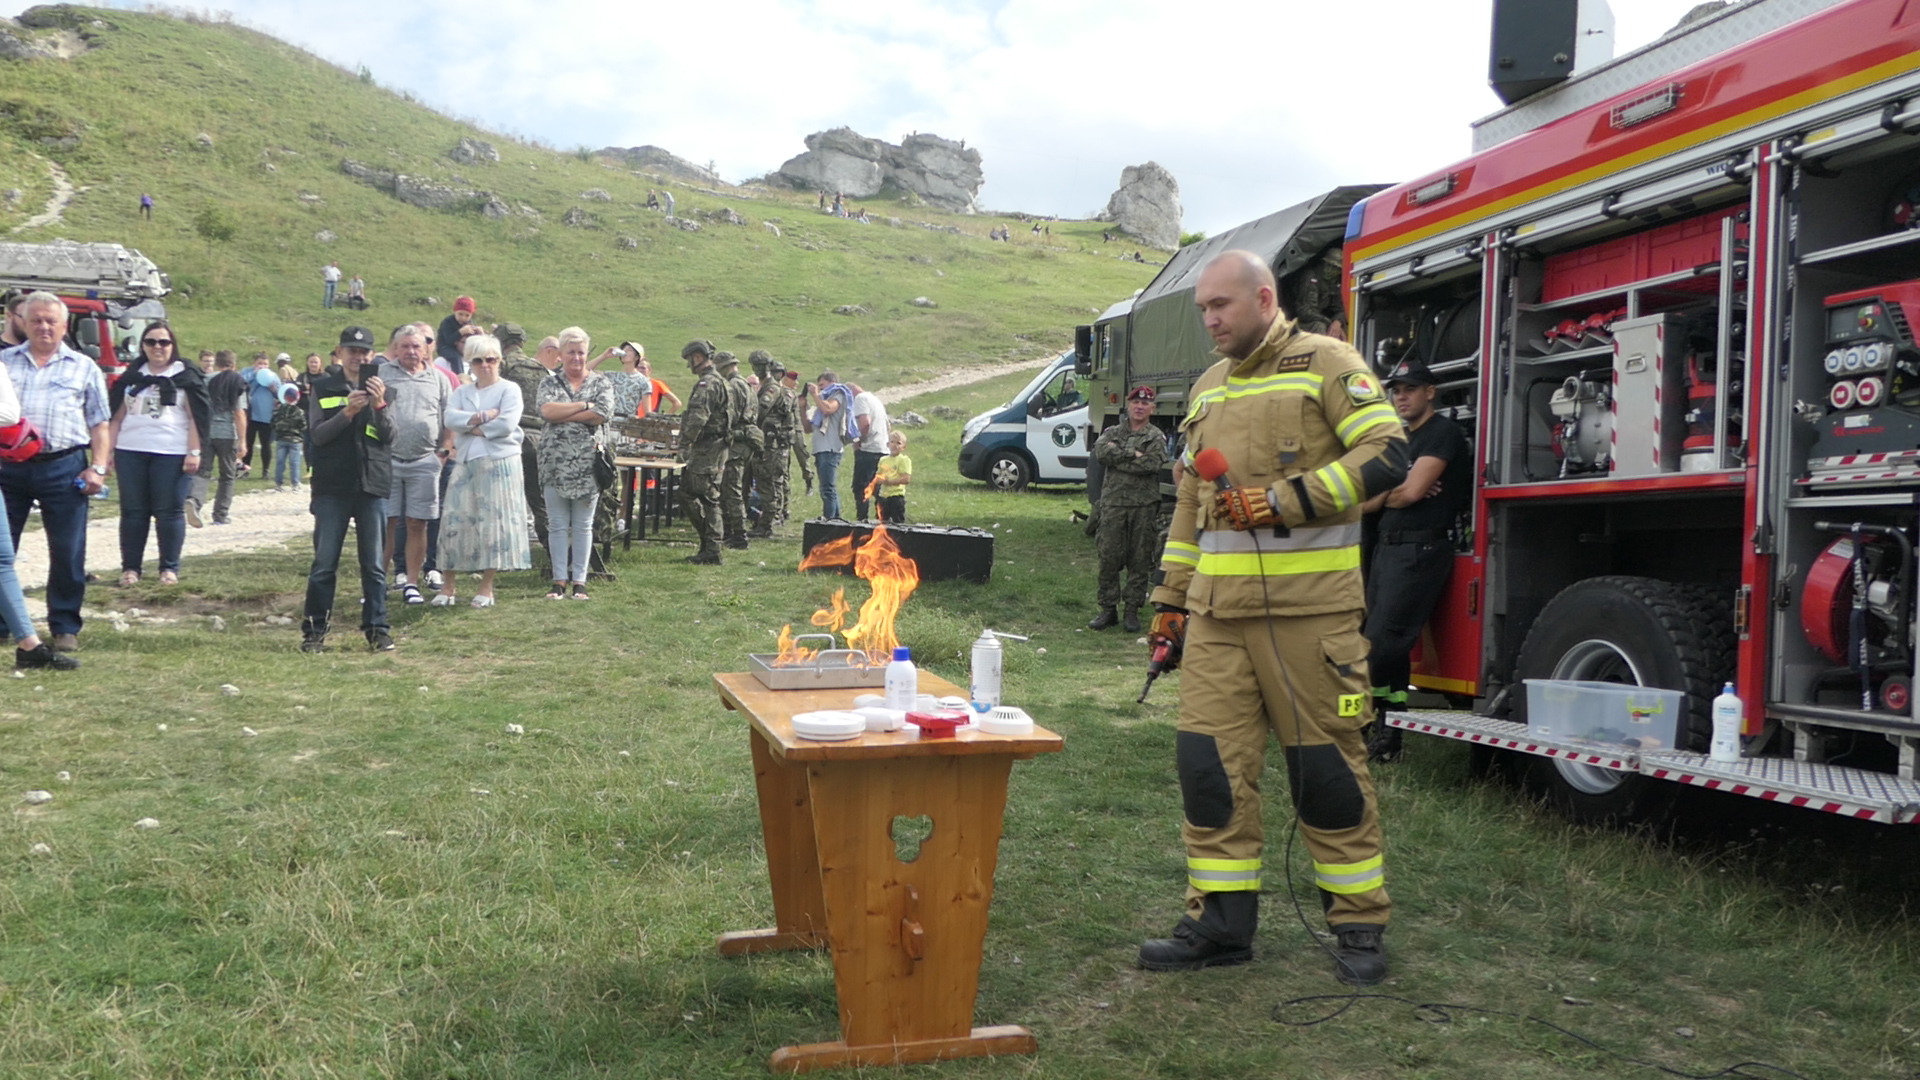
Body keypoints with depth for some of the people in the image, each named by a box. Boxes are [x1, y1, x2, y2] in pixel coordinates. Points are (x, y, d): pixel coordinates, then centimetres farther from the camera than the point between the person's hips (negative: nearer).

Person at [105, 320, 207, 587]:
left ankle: (170, 568, 6)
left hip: (171, 454, -4)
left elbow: (196, 418, -1)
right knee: (133, 511, 6)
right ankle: (130, 567, 11)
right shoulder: (131, 376, 15)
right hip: (130, 452, 4)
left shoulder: (186, 376, 3)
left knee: (169, 512, -1)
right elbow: (117, 417, 16)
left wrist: (194, 452, -10)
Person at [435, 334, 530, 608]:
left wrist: (470, 426, -6)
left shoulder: (509, 390, 2)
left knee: (493, 522, -3)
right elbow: (450, 418, -2)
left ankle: (486, 588, 4)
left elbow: (506, 424, -14)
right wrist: (483, 417, -14)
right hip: (465, 462, 4)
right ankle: (448, 587, 7)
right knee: (454, 521, 0)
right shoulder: (461, 392, 17)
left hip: (499, 462, -4)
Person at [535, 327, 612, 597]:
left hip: (587, 462, 0)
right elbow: (546, 410, -11)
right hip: (556, 461, 1)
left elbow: (603, 414, -11)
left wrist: (562, 413, -9)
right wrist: (584, 405, -10)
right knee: (558, 524, 4)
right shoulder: (550, 382, 8)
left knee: (583, 525, 5)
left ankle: (579, 581, 10)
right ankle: (559, 581, 9)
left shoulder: (601, 383, 7)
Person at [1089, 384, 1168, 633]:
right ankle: (1108, 609, 9)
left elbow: (1152, 464, -13)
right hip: (1113, 503, 2)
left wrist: (1117, 458, -7)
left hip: (1144, 506, -1)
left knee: (1140, 561, 2)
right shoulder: (1113, 432, 14)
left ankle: (1132, 610, 10)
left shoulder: (1157, 437, 6)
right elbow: (1100, 451, -7)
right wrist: (1132, 453, -11)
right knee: (1108, 558, 0)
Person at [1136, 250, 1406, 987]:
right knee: (1209, 760, 2)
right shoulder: (1209, 388, 19)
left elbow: (1387, 455, -12)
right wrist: (1170, 596, 20)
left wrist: (1285, 500, -18)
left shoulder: (1324, 364, -1)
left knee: (1326, 764, 2)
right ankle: (1221, 922, 13)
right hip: (1219, 611, 6)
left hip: (1308, 607, -6)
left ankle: (1359, 925, 16)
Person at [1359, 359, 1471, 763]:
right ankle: (1386, 739, 11)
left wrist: (1383, 494, 5)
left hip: (1419, 550, -9)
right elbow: (1364, 501, 14)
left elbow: (1412, 491, -15)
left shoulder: (1442, 433, -5)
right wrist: (1397, 492, -5)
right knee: (1388, 648, 7)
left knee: (1381, 643, -13)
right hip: (1387, 547, 9)